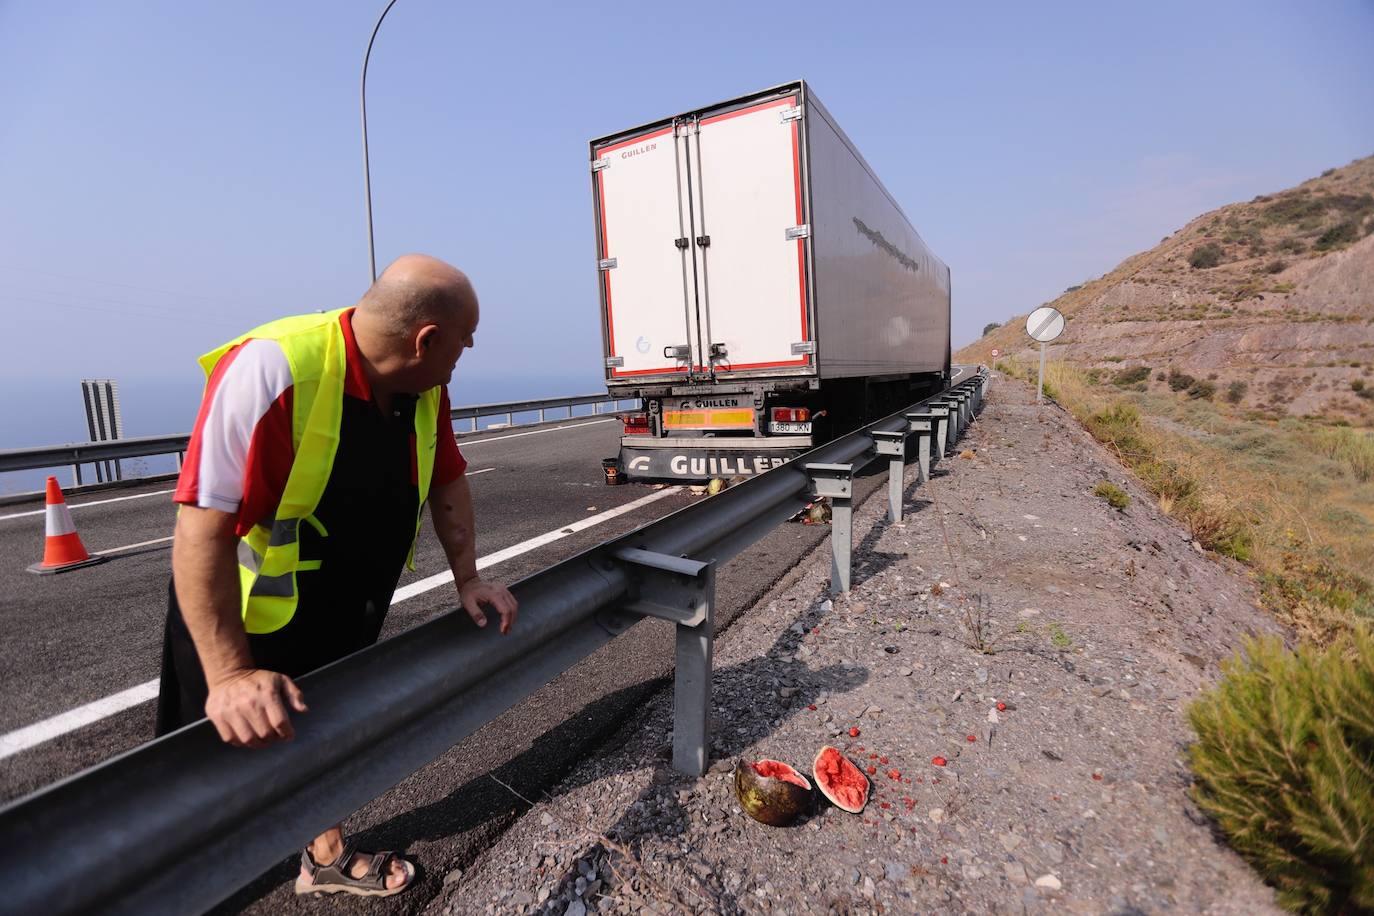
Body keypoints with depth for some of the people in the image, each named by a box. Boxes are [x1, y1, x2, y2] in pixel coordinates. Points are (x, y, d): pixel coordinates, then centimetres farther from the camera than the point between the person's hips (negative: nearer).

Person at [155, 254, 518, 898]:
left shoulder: (426, 386, -10)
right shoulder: (272, 370, -33)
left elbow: (446, 480, 2)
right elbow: (203, 527, -33)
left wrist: (467, 580, -2)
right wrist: (230, 676, -32)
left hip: (345, 621, 6)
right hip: (247, 619, -6)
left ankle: (328, 858, 46)